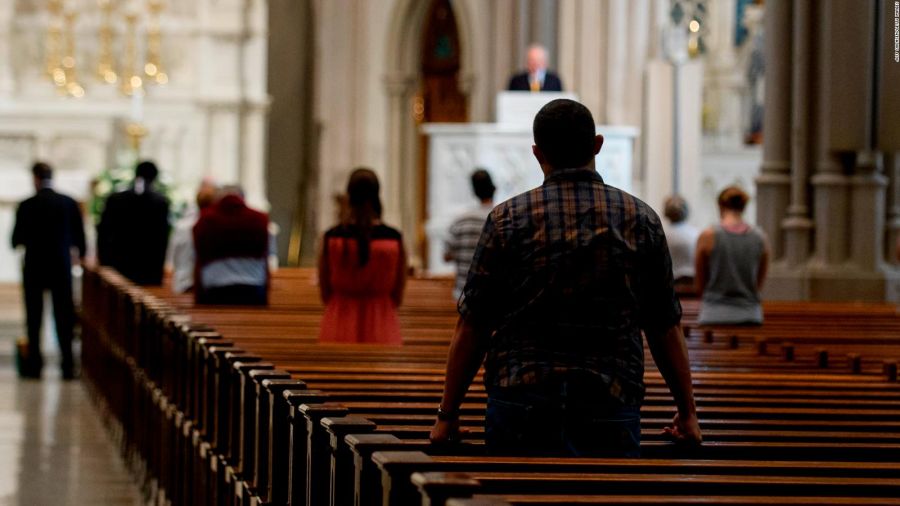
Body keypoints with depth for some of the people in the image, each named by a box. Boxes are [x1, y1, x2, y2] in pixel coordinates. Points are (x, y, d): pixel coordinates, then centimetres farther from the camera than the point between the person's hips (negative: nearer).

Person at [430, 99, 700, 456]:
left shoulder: (508, 219, 1)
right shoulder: (640, 219, 5)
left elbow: (472, 327, 2)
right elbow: (666, 328, 8)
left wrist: (447, 415, 9)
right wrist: (687, 413, 17)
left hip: (521, 404, -1)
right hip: (610, 409, 1)